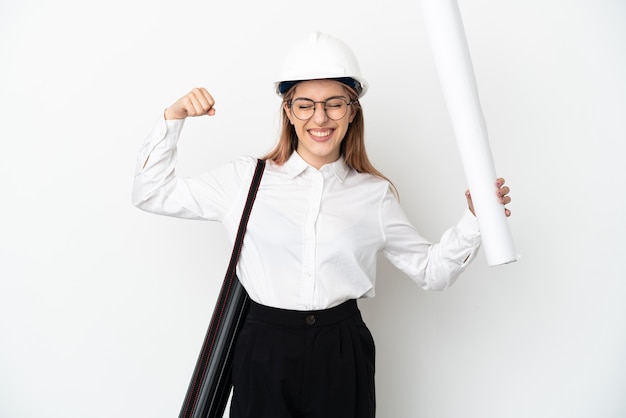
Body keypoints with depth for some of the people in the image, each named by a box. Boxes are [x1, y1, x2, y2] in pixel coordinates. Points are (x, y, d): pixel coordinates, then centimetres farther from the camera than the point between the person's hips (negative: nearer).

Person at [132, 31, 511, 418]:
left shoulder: (375, 194, 3)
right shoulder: (247, 179, 0)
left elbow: (431, 271, 7)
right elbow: (151, 194, 4)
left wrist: (475, 219, -6)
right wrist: (173, 118, -3)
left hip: (344, 355, 1)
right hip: (265, 353, 0)